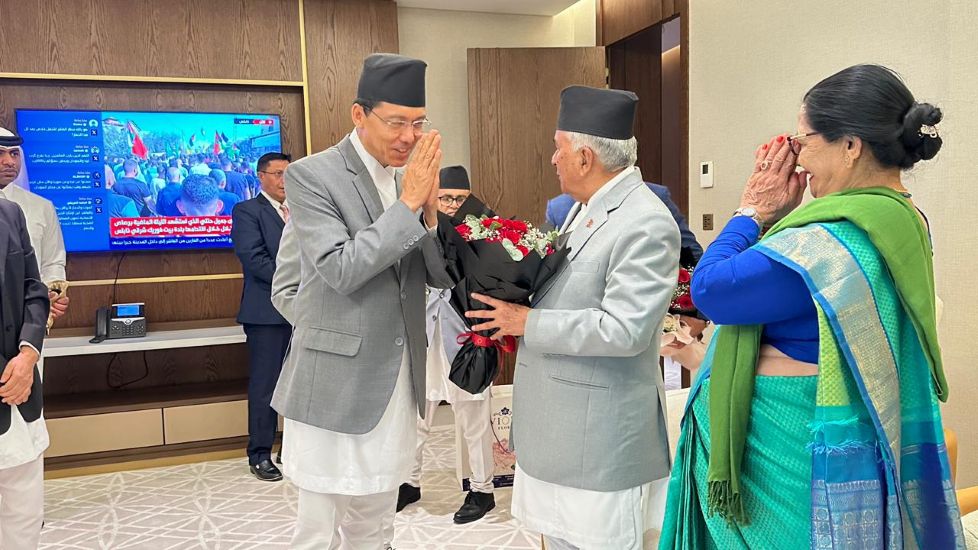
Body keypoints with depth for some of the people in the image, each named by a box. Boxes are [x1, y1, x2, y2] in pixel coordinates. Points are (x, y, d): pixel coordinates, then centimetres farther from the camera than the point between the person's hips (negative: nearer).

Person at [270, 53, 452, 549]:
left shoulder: (411, 177, 8)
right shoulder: (311, 175, -10)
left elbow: (441, 276, 5)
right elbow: (340, 271, -21)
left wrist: (430, 210, -11)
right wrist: (408, 202, -21)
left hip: (398, 382, 6)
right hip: (338, 384, -5)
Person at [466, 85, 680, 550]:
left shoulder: (646, 225, -20)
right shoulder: (584, 207, 8)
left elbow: (624, 329, -25)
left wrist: (529, 323, -17)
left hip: (601, 432, -8)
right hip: (557, 423, 9)